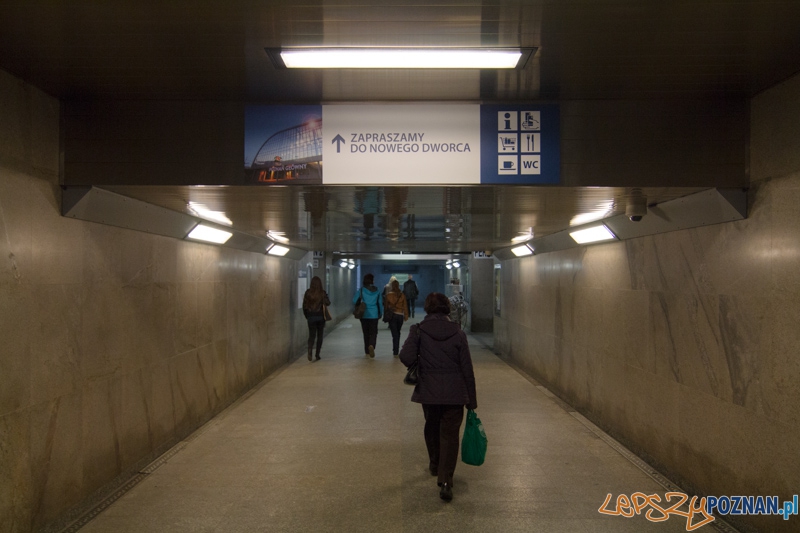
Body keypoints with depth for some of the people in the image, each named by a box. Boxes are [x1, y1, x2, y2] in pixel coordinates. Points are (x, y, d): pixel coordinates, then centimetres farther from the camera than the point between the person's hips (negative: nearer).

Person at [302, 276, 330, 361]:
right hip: (320, 316, 0)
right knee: (319, 336, 11)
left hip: (311, 317, 1)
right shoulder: (323, 293, -8)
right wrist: (326, 297, 5)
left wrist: (306, 316, 12)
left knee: (312, 335, 5)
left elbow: (304, 305, 0)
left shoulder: (308, 293, -3)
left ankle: (310, 349, -23)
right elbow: (328, 303, -16)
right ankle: (317, 354, 11)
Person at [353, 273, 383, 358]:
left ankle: (367, 351, 18)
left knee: (366, 333, 12)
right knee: (373, 332, 3)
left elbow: (354, 301, -5)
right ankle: (371, 345, -25)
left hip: (364, 315, 0)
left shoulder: (361, 290, -5)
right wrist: (381, 313, 14)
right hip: (374, 315, 0)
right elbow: (380, 302, 4)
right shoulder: (377, 290, 0)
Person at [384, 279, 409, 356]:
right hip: (400, 315, 2)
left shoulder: (389, 295, -7)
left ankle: (395, 352, -7)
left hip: (392, 315, -2)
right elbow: (405, 306, 1)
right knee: (397, 333, 18)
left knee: (395, 333, -1)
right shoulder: (402, 295, -3)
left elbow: (386, 305, 0)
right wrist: (406, 316, 10)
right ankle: (396, 349, 26)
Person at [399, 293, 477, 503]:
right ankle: (445, 480, -9)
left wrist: (421, 363, 5)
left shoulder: (418, 330, -7)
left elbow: (406, 357, -19)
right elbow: (467, 369, -2)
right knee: (450, 434, 3)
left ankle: (435, 465, 45)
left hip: (428, 392, 1)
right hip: (454, 394, -1)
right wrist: (472, 400, 6)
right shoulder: (458, 333, -4)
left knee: (432, 429, 25)